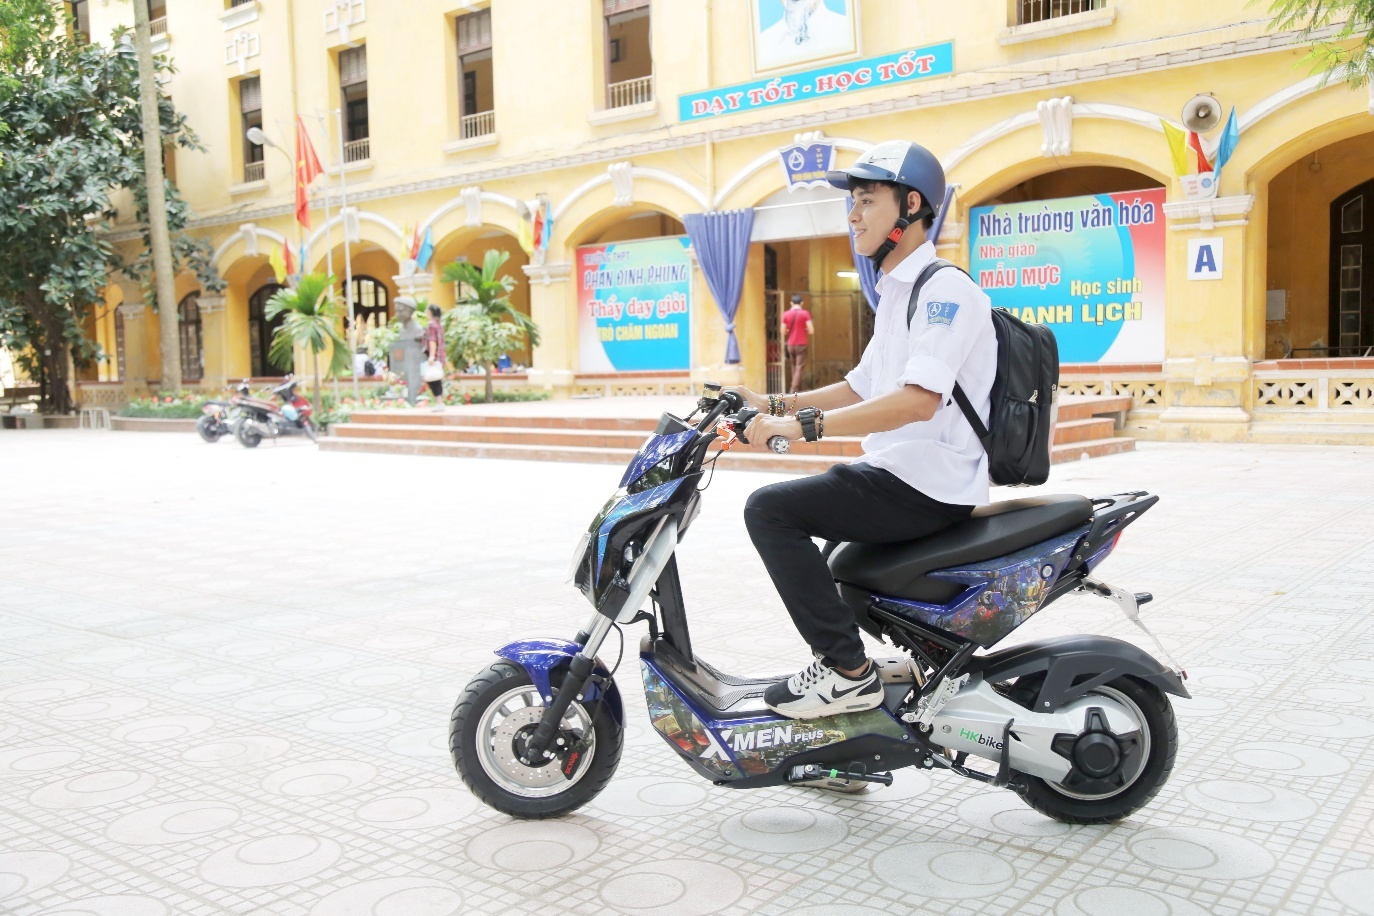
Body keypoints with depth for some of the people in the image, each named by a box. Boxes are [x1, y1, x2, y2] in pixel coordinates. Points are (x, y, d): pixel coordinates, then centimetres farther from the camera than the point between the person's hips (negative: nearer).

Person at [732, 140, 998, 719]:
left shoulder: (944, 288, -15)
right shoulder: (895, 292, 18)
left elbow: (918, 399, -29)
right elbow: (862, 388, 22)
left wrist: (804, 425, -33)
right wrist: (776, 405, 10)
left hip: (929, 486, -11)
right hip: (895, 474, 11)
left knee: (770, 509, -20)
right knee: (788, 510, 24)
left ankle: (847, 671, -14)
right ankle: (838, 653, 27)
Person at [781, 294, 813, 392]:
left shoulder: (786, 314, 0)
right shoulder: (805, 313, -7)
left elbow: (783, 331, 2)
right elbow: (811, 331, -10)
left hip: (790, 344, 3)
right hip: (801, 344, -3)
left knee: (794, 366, 15)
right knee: (800, 367, -3)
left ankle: (798, 388, 17)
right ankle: (794, 389, -14)